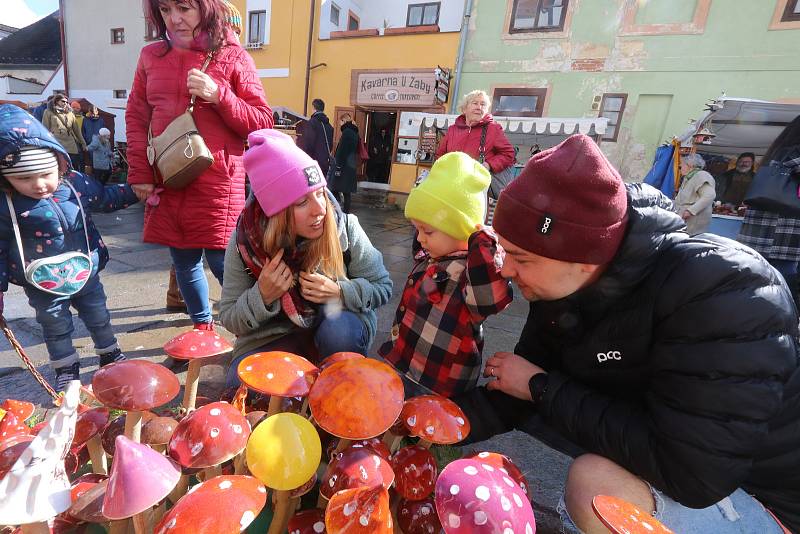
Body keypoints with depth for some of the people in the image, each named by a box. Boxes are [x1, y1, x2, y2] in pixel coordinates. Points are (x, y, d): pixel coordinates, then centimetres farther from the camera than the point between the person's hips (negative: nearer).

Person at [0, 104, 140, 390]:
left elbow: (106, 197, 10)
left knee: (99, 318, 19)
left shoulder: (76, 183, -12)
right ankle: (66, 370, 37)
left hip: (86, 273, 2)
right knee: (56, 328, 17)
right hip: (43, 285, -1)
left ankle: (110, 355, 41)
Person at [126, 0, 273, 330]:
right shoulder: (150, 56, 11)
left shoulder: (233, 56, 1)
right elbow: (136, 117, 15)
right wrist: (139, 173, 6)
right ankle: (202, 328, 31)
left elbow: (263, 123, -2)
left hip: (218, 182, -4)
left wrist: (219, 96, -15)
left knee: (222, 263, -4)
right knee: (184, 262, 10)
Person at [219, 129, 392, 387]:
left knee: (339, 332, -33)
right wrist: (262, 296, -29)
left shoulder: (344, 228, -21)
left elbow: (382, 288, -10)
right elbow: (230, 319, -8)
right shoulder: (244, 241, -18)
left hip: (339, 326, 0)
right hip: (272, 334, 1)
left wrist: (339, 291, -28)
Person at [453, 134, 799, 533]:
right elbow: (513, 397, -3)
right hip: (658, 470, 6)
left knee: (595, 481, -25)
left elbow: (689, 471, -35)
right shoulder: (562, 290, -10)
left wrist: (542, 387, -25)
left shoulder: (721, 289, -30)